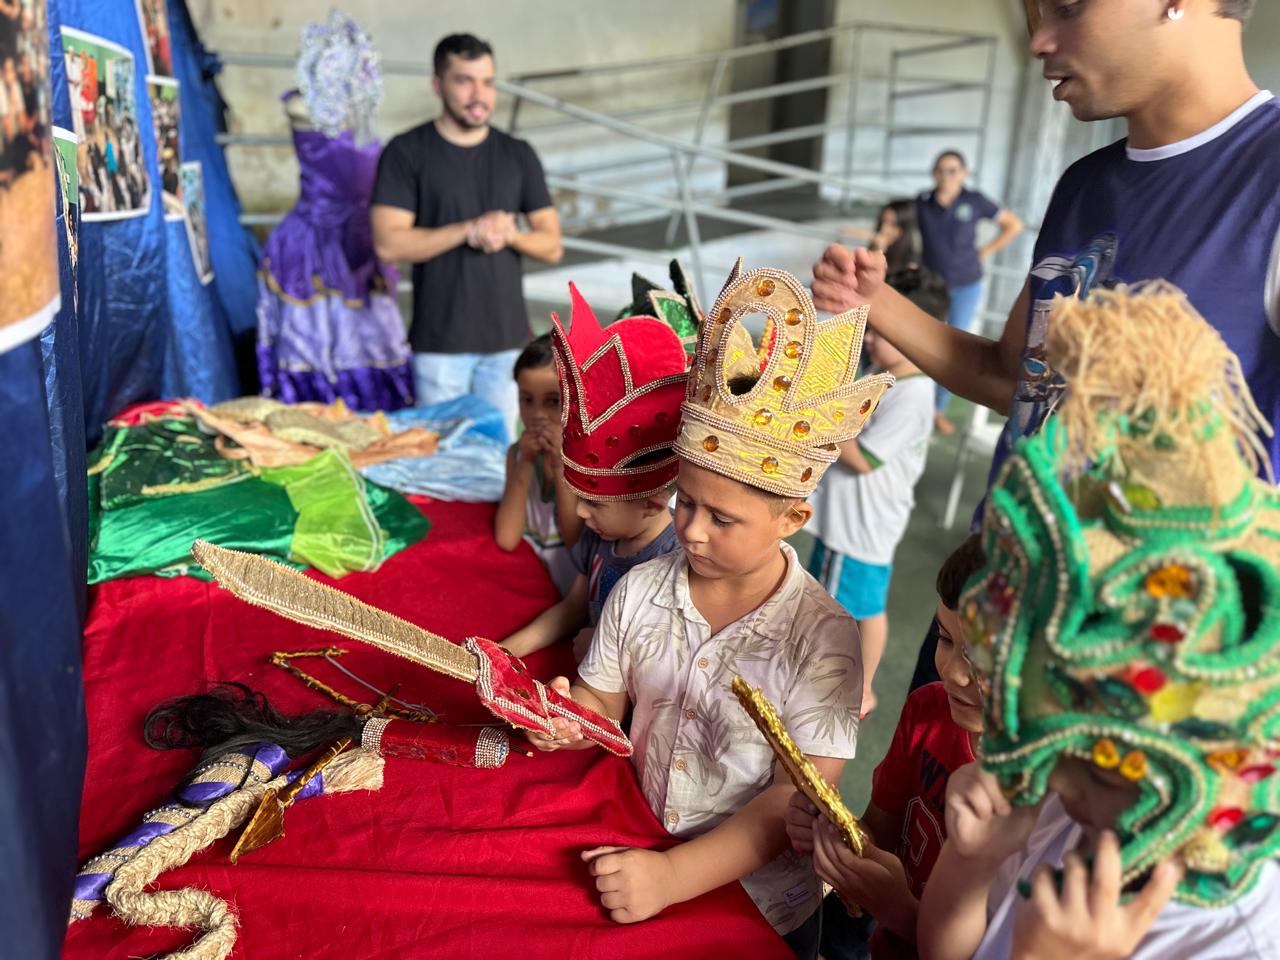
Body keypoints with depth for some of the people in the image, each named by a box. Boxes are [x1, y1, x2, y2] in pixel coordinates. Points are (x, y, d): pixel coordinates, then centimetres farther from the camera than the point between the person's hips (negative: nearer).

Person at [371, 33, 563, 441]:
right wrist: (469, 230, -17)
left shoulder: (518, 155, 9)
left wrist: (510, 234, -12)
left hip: (507, 338, 3)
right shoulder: (407, 152, -1)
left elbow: (552, 245, 9)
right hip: (439, 342, -3)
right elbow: (388, 243, -10)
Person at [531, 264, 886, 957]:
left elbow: (801, 799, -23)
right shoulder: (640, 591, -8)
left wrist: (675, 876, -32)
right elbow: (603, 705, 3)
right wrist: (567, 719, -21)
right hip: (638, 861, 3)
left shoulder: (823, 637, -21)